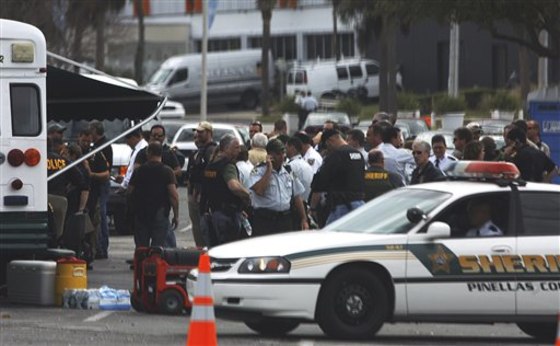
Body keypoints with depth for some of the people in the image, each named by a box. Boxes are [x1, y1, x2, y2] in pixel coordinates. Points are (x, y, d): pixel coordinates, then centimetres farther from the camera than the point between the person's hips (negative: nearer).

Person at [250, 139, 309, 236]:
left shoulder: (288, 171, 14)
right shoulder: (259, 171, -3)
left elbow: (297, 196, 18)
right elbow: (259, 190, -22)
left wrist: (304, 219, 14)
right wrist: (269, 170, -14)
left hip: (285, 219, 5)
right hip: (265, 220, -5)